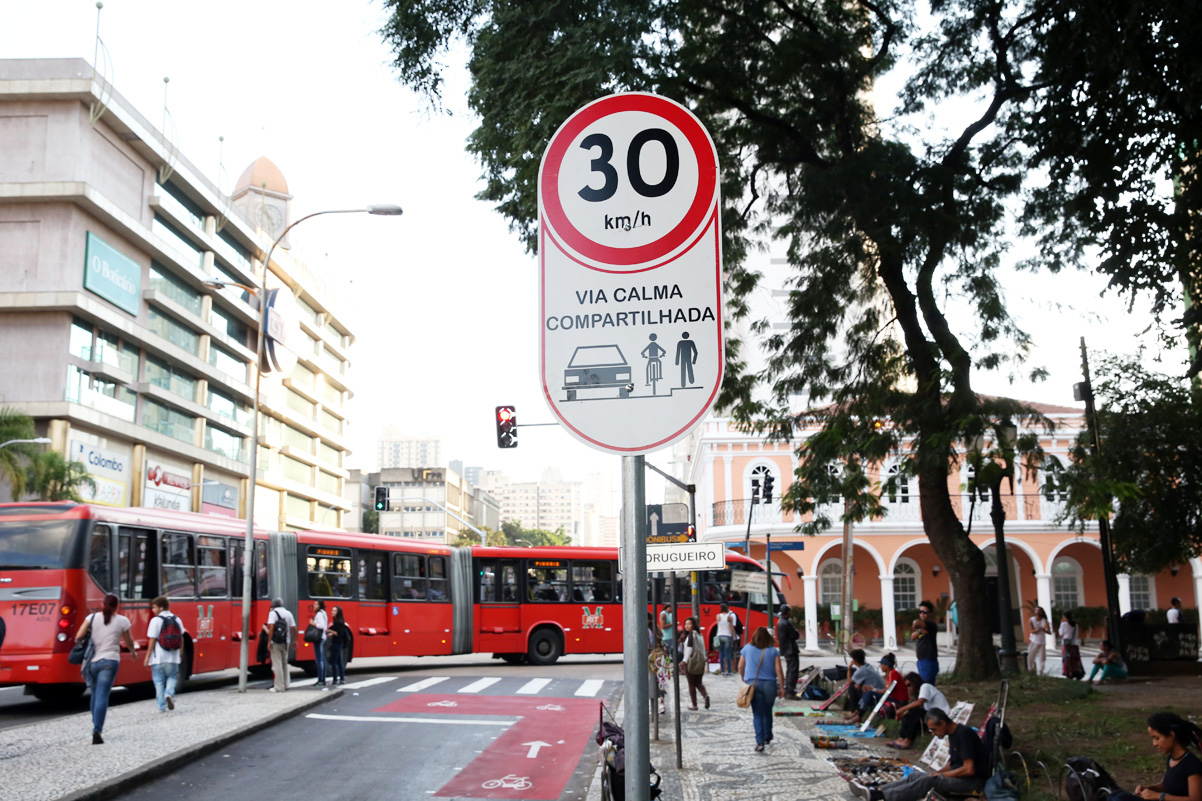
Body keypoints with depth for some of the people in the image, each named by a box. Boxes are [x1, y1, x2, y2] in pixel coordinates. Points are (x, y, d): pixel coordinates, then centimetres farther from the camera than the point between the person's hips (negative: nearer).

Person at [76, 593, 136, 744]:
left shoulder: (93, 617, 3)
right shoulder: (122, 621, 0)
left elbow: (78, 637, -3)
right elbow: (128, 641, 12)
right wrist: (133, 652, 33)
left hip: (91, 662, 3)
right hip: (109, 661, -3)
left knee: (95, 694, 20)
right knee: (102, 696, -8)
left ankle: (96, 725, 29)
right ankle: (97, 731, -18)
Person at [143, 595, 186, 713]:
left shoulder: (156, 620, -10)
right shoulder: (177, 620, 5)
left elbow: (152, 640, -11)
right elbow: (181, 638, 11)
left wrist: (147, 657, -5)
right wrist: (180, 653, 23)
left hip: (158, 658, -3)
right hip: (173, 658, 3)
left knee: (159, 682, 7)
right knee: (172, 677, 19)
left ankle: (162, 706, 8)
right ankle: (169, 693, -8)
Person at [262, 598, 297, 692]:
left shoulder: (273, 613, -4)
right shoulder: (288, 613, 10)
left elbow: (271, 627, -16)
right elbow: (293, 628, 6)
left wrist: (269, 641, -14)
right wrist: (295, 641, 13)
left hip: (276, 642, -5)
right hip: (286, 642, 5)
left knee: (277, 664, -2)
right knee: (284, 663, 17)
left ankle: (279, 687, -2)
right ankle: (285, 685, 21)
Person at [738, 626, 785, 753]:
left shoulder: (747, 649, 1)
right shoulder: (773, 651, -2)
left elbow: (740, 667, 7)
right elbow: (778, 670, -5)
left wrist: (744, 680, 23)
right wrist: (781, 688, 0)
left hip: (752, 684, 0)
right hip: (769, 685, 0)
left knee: (757, 714, 1)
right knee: (767, 712, 17)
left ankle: (760, 742, -8)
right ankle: (767, 739, 28)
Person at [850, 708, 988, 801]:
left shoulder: (964, 734, -19)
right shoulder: (953, 735, 11)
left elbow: (969, 769, -23)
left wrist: (941, 774, -14)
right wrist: (937, 772, 3)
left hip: (974, 780, -9)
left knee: (927, 781, -27)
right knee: (916, 775, -4)